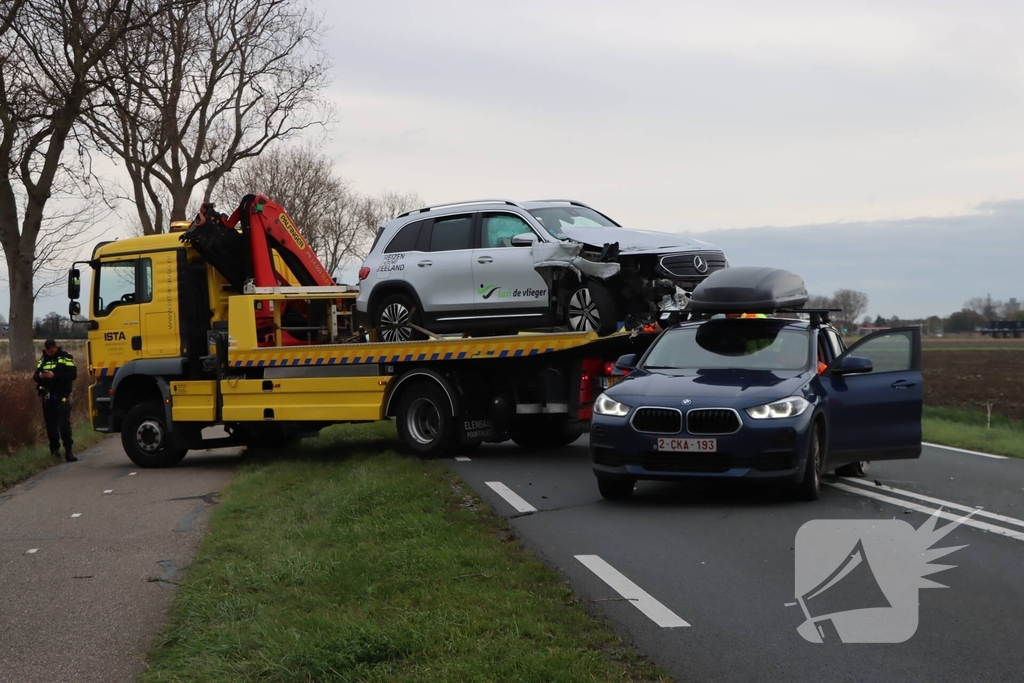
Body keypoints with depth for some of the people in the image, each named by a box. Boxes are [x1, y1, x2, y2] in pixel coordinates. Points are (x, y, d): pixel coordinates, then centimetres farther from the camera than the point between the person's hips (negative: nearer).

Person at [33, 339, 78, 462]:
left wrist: (54, 375, -22)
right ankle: (54, 448, 18)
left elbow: (73, 374, -13)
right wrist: (40, 376, -12)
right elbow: (35, 376, 13)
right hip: (47, 396, 5)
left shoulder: (66, 357, -3)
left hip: (61, 395, -5)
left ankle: (68, 451, -12)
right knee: (50, 424, 7)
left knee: (64, 423, -12)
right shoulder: (43, 359, 14)